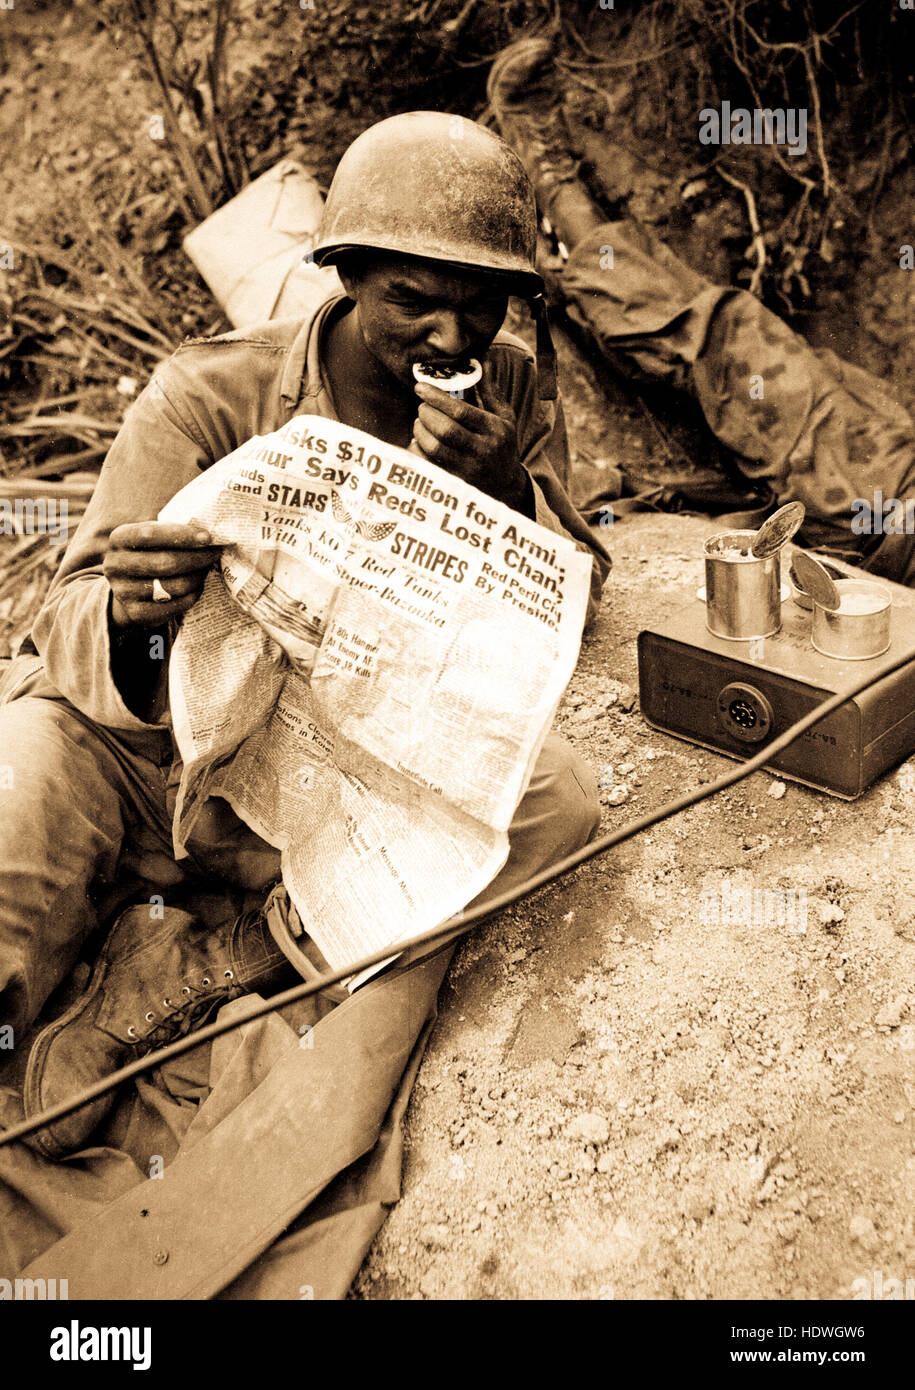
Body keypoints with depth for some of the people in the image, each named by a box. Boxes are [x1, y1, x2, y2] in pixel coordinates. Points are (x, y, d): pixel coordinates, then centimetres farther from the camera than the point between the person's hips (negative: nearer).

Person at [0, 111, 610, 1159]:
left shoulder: (512, 394, -1)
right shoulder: (210, 394, -11)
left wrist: (504, 497, -22)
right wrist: (129, 622, -40)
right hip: (152, 754, -3)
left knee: (556, 801, -24)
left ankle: (191, 975, -19)